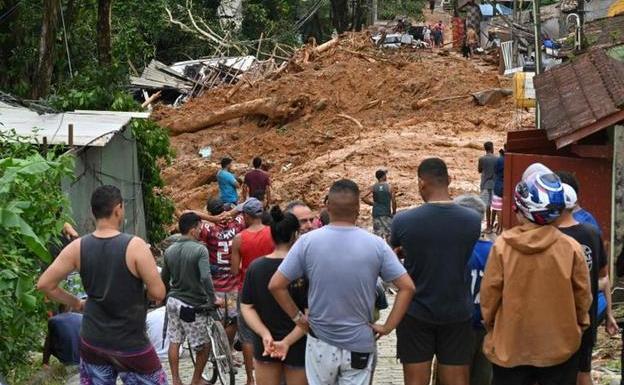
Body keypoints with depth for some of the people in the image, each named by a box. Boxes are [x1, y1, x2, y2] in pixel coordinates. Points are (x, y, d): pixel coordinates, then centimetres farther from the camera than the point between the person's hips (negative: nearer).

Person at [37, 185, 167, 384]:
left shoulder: (77, 248, -5)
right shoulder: (135, 246, -17)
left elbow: (44, 284, -2)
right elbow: (158, 293, -16)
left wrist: (76, 303, 10)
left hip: (92, 342, 4)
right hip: (130, 344, -4)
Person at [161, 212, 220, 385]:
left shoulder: (169, 251, 4)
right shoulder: (199, 249, -16)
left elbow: (164, 279, 13)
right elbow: (205, 277, -27)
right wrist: (213, 300, -18)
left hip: (173, 301, 7)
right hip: (193, 305, -7)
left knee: (174, 342, 13)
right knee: (204, 345, 9)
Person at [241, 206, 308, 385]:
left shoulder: (255, 267, -4)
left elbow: (246, 307, -3)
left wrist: (265, 334, -11)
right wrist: (287, 342, -15)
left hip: (264, 346, 3)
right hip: (297, 347, -3)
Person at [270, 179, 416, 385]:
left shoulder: (307, 241, -9)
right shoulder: (376, 245, -9)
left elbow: (276, 285, -8)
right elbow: (407, 287, -9)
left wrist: (297, 316, 3)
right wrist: (387, 326, -3)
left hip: (321, 343, 0)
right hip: (360, 345, 0)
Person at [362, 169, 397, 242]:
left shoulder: (373, 187, 1)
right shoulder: (389, 187, -6)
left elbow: (364, 198, -6)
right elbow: (393, 201, -7)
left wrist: (372, 203, 8)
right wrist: (394, 212, 6)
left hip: (376, 213, 3)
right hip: (386, 213, -3)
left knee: (377, 234, 7)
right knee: (389, 234, 4)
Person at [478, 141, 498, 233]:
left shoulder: (482, 159, -7)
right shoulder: (497, 159, -4)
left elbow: (479, 170, 6)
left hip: (485, 184, -1)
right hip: (495, 184, 1)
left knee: (487, 205, -1)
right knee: (494, 205, 10)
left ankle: (488, 226, -2)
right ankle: (492, 224, 17)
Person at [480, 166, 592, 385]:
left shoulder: (502, 246, -13)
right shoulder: (571, 248, -12)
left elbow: (489, 293, -6)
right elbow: (583, 294, -2)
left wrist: (490, 324, 13)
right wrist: (580, 324, 17)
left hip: (510, 346, 0)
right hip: (559, 346, 0)